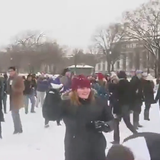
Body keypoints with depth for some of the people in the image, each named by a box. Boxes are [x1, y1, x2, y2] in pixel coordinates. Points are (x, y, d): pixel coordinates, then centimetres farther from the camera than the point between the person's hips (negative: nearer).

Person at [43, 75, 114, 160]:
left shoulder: (98, 102, 0)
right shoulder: (67, 103, -9)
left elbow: (111, 121, 7)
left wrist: (104, 125, -14)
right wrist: (52, 95, -33)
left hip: (96, 149, 3)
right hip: (75, 151, -2)